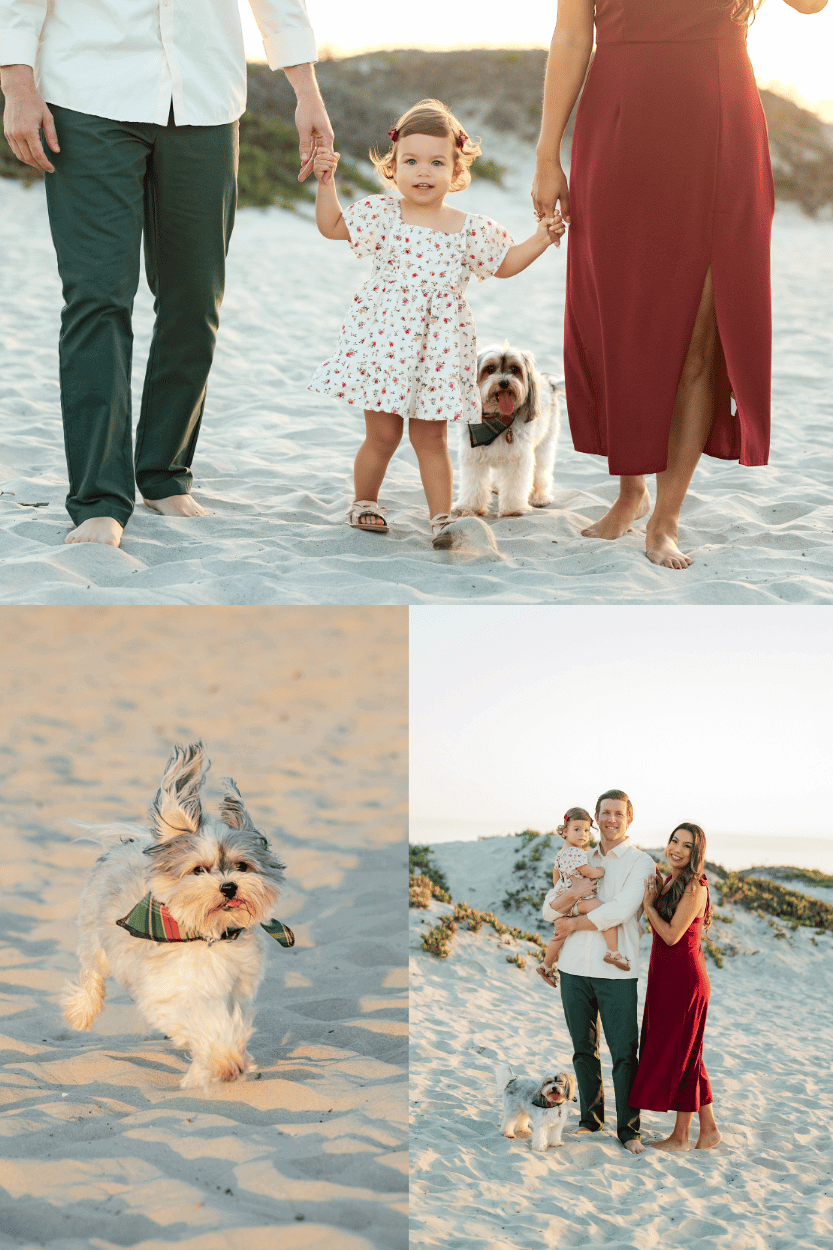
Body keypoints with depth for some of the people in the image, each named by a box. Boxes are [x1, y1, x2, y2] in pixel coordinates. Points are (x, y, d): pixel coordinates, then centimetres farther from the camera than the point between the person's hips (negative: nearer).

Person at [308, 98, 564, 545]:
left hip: (438, 347, 1)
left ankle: (441, 516, 9)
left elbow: (504, 263, 15)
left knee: (429, 437, 3)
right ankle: (364, 503, 24)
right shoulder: (383, 214, -1)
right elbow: (331, 226, 5)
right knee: (382, 433, 3)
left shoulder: (469, 229, 2)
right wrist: (325, 181, -4)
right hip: (384, 340, -1)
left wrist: (539, 240, 2)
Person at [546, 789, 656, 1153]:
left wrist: (573, 925, -4)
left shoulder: (640, 863, -2)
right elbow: (553, 910, 8)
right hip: (575, 969, 5)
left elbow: (620, 911, -14)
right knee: (584, 1049, 12)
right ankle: (591, 1119, 24)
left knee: (624, 1053, -3)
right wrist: (571, 894, -15)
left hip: (616, 971, -5)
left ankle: (628, 1129, 4)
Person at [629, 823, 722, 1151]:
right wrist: (655, 896, 2)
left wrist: (649, 904, -12)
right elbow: (659, 927, 12)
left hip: (683, 980, -9)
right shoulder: (668, 881, 10)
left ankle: (680, 1136, 12)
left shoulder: (694, 887, -17)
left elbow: (672, 934, -20)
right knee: (684, 1055, 14)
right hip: (665, 977, 9)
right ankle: (708, 1129, 23)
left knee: (678, 1053, 1)